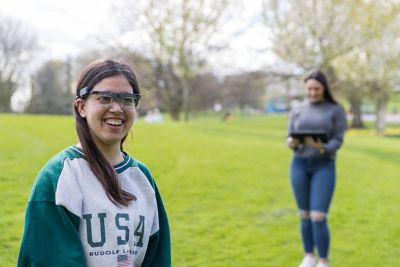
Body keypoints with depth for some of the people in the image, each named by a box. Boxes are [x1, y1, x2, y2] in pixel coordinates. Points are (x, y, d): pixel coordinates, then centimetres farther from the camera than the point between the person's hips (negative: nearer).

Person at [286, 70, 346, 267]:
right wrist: (291, 143, -19)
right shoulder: (298, 110, 7)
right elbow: (290, 138, 5)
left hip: (324, 167, -3)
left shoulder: (336, 110, -1)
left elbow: (337, 141, -7)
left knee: (318, 218, -11)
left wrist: (322, 148, -28)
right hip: (299, 165, 3)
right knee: (305, 216, 8)